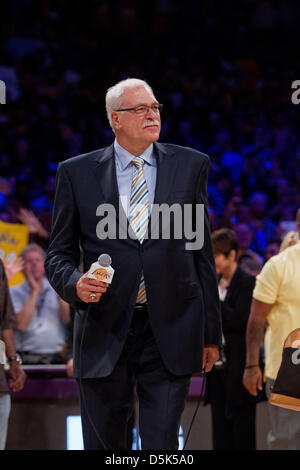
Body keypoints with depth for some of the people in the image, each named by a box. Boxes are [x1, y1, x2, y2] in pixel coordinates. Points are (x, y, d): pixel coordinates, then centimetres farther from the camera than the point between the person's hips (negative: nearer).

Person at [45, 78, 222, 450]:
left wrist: (210, 333, 8)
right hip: (104, 333, 0)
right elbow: (59, 254, 9)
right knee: (103, 446, 8)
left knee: (162, 447, -5)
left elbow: (202, 252, 9)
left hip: (170, 335, 0)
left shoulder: (191, 165, 8)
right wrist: (75, 283, -15)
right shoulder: (76, 173, 5)